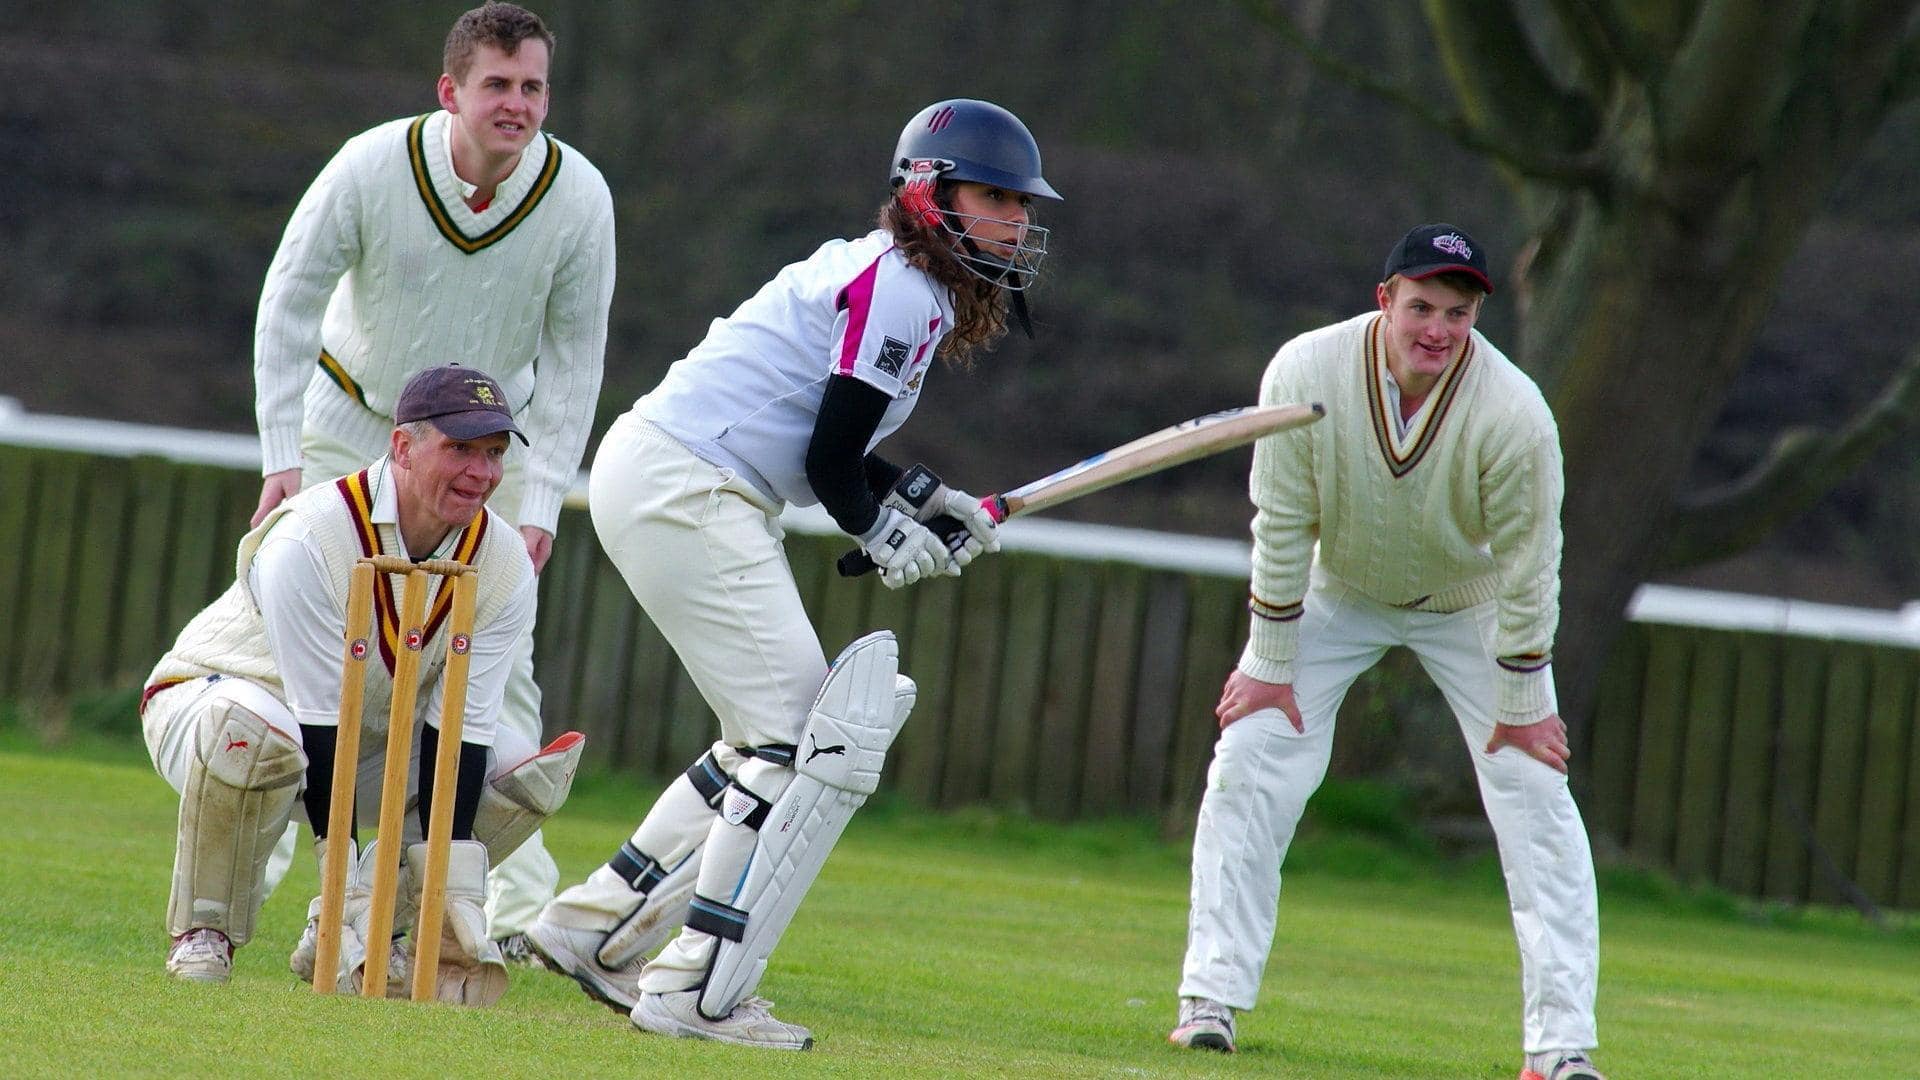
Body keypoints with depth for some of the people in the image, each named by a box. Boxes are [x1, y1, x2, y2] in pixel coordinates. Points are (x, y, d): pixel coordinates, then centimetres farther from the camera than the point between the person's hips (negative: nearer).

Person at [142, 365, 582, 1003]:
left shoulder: (504, 564, -15)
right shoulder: (309, 539, -31)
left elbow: (460, 728, -16)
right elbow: (321, 722, -31)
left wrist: (456, 895, -25)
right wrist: (349, 886, -35)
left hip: (374, 746, 6)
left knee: (533, 776, -13)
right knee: (255, 727, -41)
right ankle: (202, 935, -17)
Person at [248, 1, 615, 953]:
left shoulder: (578, 198, -20)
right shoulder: (373, 169, -25)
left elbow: (573, 361, -10)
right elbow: (290, 305, -13)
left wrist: (540, 506, -15)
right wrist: (283, 456, -18)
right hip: (354, 424, -1)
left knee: (499, 660, -7)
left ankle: (518, 899, -3)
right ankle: (249, 858, 12)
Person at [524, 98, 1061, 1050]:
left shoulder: (886, 275, 18)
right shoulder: (904, 294, -13)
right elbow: (830, 460, -15)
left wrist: (925, 501, 15)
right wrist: (885, 535, 3)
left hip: (658, 479, 10)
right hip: (683, 495, -10)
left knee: (772, 744, 17)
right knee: (807, 742, -9)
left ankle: (592, 925, 22)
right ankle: (695, 993, -10)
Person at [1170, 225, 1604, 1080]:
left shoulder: (1513, 414, -31)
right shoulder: (1305, 376, -28)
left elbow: (1527, 567, -20)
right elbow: (1282, 527, -17)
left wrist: (1521, 703, -14)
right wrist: (1270, 663, -12)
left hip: (1471, 608, -1)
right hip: (1338, 594, 1)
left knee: (1534, 800, -11)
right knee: (1248, 767, -10)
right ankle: (1211, 999, 0)